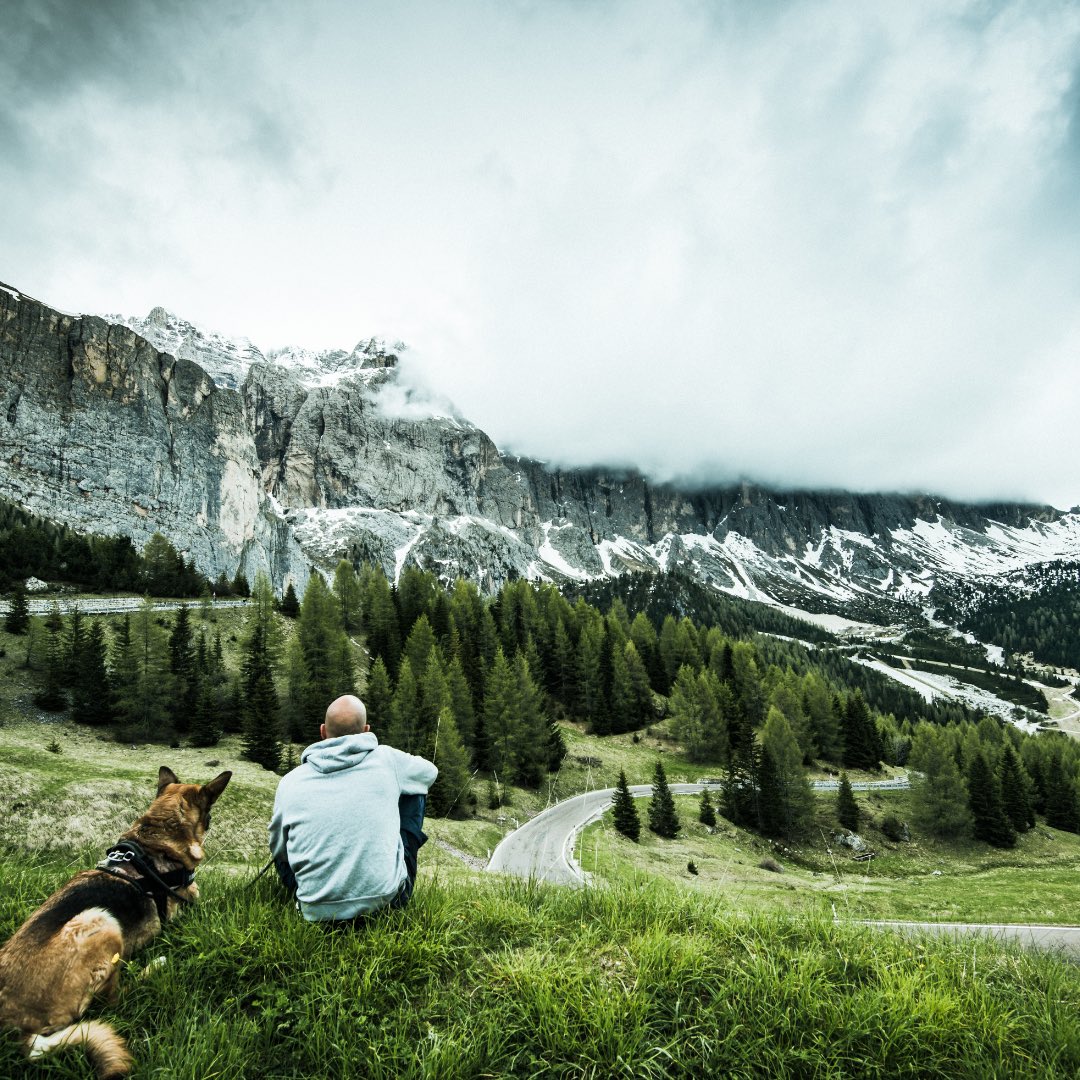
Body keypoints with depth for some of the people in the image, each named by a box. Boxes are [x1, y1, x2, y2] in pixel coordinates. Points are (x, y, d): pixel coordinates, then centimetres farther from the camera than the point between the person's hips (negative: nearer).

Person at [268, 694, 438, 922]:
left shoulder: (290, 782, -1)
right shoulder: (386, 759, -5)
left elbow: (278, 853, 13)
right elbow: (430, 771, 18)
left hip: (317, 912, 2)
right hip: (387, 900, -2)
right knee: (414, 791, 18)